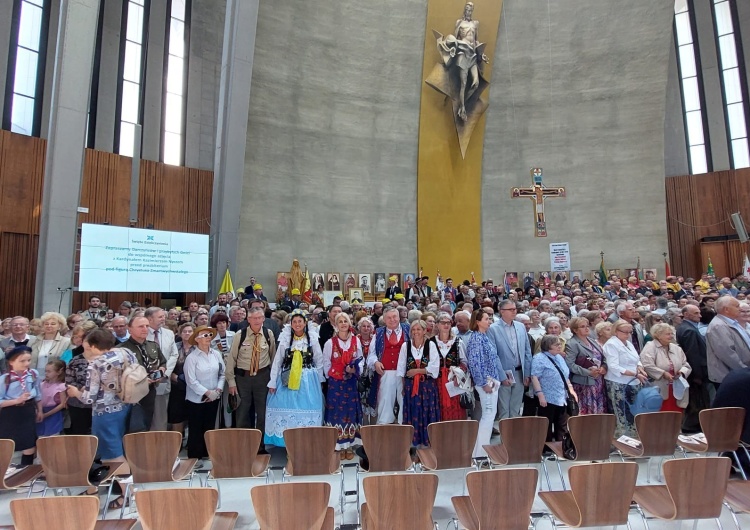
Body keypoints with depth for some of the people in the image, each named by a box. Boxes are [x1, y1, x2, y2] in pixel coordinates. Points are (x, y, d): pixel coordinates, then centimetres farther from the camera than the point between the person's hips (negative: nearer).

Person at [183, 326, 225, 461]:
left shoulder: (216, 354, -1)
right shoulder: (191, 358, -14)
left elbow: (222, 374, 4)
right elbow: (191, 381, -16)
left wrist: (218, 390, -8)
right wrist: (208, 392, -17)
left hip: (214, 399, 4)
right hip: (196, 400, -4)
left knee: (209, 428, 15)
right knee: (196, 430, 8)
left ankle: (206, 454, 29)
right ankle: (194, 457, 23)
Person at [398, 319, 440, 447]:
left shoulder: (431, 345, -5)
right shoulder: (405, 345, 1)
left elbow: (435, 367, -10)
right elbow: (401, 369, 5)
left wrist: (416, 371, -11)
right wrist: (403, 386, 3)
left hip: (428, 386, -1)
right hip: (410, 386, 1)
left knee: (427, 415, 4)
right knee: (413, 415, 6)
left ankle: (428, 442, 18)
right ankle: (414, 442, 19)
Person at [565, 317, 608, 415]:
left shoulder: (592, 341, 16)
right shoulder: (572, 344, -11)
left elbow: (603, 357, 20)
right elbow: (569, 364, -19)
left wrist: (604, 367, 0)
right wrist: (588, 372, -19)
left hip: (599, 382, 7)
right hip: (584, 384, -7)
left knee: (600, 412, 10)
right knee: (587, 412, -4)